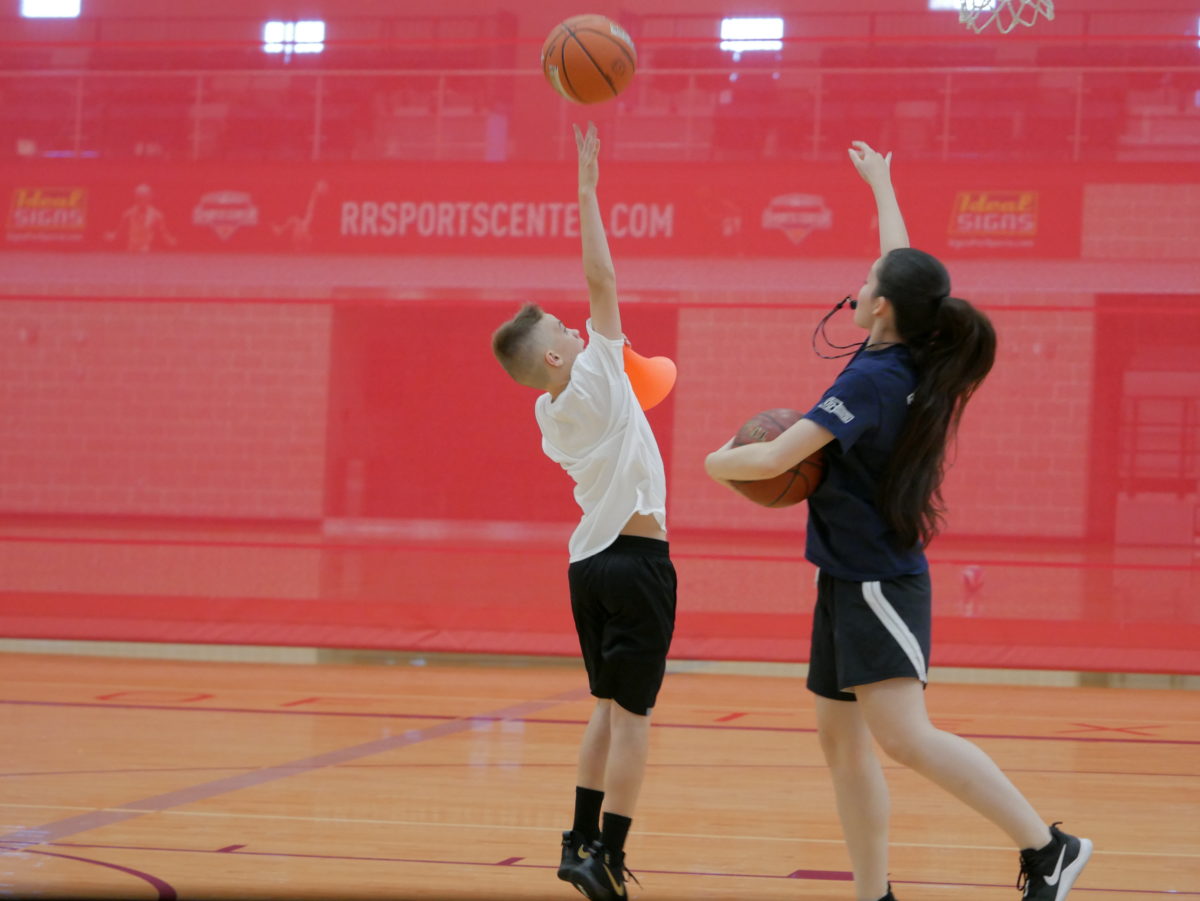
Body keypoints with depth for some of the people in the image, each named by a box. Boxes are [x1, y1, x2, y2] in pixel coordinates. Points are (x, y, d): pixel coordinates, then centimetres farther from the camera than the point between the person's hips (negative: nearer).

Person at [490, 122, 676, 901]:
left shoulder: (550, 415, 6)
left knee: (609, 708, 17)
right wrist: (588, 191, -11)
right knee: (631, 713, -5)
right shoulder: (595, 383, -12)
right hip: (637, 559, -8)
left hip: (590, 559, 8)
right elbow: (601, 280, -14)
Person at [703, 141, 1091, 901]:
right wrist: (881, 185, 37)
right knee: (842, 741, 8)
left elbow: (774, 459, -22)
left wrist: (720, 462, -1)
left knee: (905, 736, -18)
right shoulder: (913, 363, 5)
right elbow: (903, 267, 24)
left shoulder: (873, 379, -19)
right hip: (853, 580, 9)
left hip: (877, 582, -9)